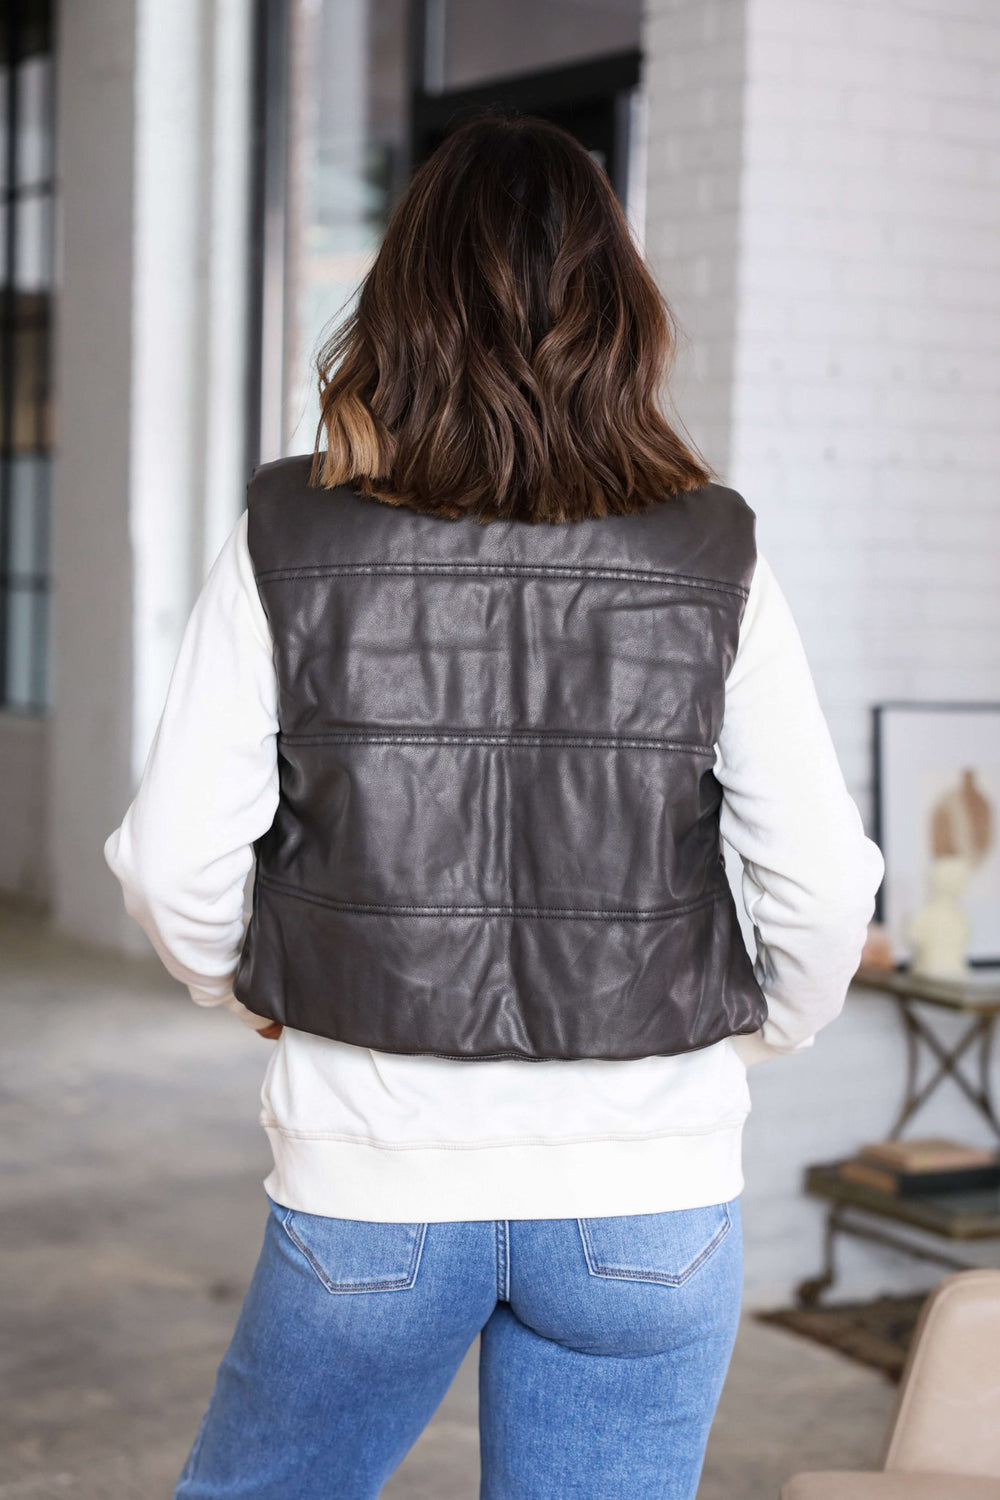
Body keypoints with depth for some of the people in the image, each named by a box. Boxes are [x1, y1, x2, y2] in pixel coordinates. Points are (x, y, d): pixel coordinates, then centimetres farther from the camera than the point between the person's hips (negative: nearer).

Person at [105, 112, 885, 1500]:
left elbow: (175, 859, -8)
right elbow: (824, 882, -7)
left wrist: (244, 988, 13)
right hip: (645, 1193, 1)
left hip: (370, 1183, 0)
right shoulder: (711, 556, -5)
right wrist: (768, 1028, 14)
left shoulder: (290, 538, -6)